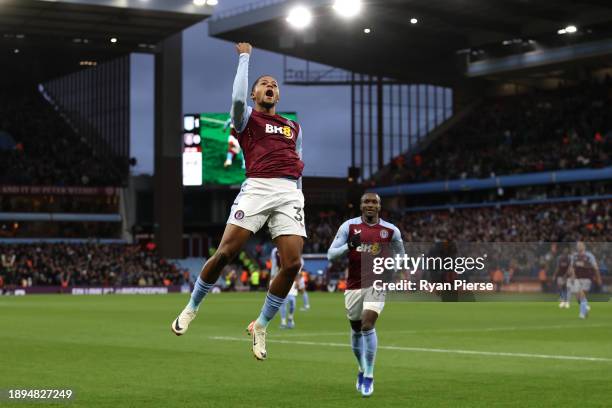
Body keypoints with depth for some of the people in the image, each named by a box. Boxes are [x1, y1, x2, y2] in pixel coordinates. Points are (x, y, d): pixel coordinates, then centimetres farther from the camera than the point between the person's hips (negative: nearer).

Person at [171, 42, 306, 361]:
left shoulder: (294, 127, 29)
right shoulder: (247, 118, 15)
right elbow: (237, 98, -8)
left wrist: (297, 198, 23)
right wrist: (245, 57, 4)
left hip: (290, 192, 4)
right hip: (257, 186, -4)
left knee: (292, 264, -12)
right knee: (225, 253, -12)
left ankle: (260, 326, 6)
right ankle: (192, 307, 12)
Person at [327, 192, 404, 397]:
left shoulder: (391, 230, 1)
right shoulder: (349, 226, -2)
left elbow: (400, 257, 16)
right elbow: (330, 254, -5)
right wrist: (349, 245, -22)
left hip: (377, 284, -2)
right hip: (354, 286, 2)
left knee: (368, 324, -20)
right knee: (356, 330, 12)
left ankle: (369, 376, -10)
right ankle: (362, 370, 37)